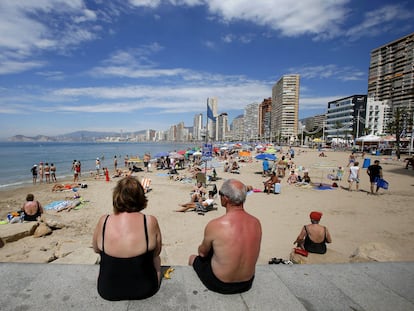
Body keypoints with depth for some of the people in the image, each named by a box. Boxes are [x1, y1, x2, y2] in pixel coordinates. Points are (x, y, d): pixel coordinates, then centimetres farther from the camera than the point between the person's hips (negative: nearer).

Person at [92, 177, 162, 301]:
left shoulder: (103, 221, -17)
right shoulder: (151, 222, -22)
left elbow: (96, 249, 2)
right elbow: (156, 252, -4)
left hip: (107, 291, 2)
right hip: (144, 290, -1)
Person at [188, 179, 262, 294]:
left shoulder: (214, 225, -27)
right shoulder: (256, 223, -14)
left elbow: (202, 252, -7)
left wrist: (202, 250, 16)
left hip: (219, 285, -4)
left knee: (193, 258, 23)